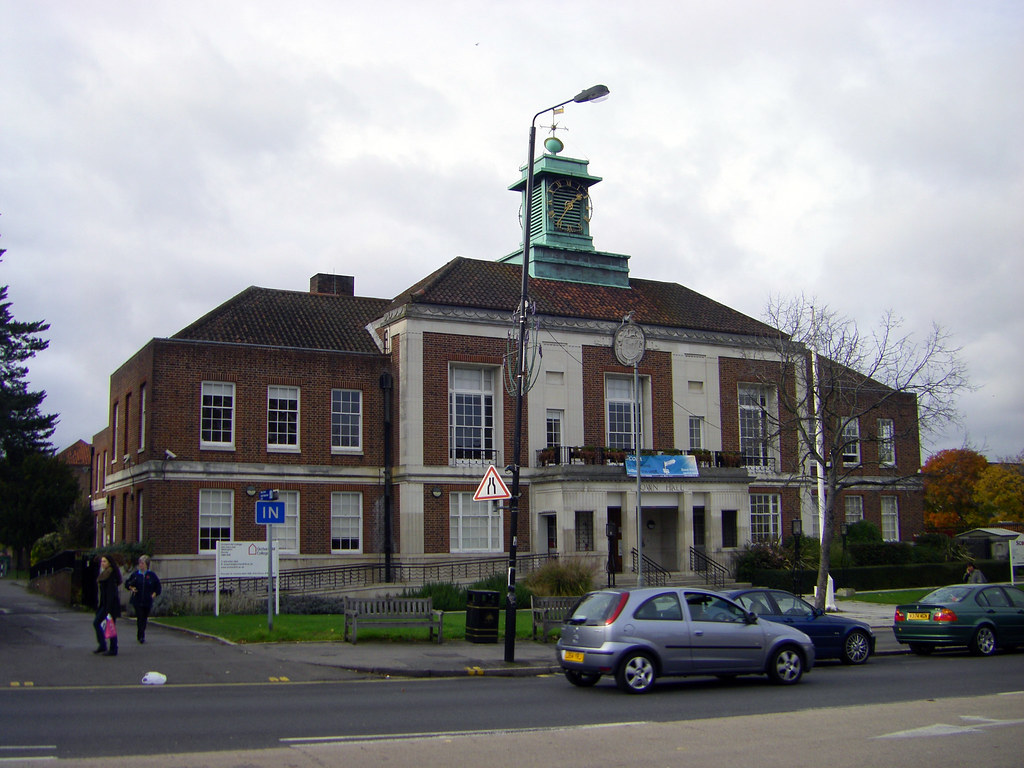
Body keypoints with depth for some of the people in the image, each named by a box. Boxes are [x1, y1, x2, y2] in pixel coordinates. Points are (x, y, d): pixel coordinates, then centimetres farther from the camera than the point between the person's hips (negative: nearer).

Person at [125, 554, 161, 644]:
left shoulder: (151, 575, 2)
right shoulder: (135, 574, 3)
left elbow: (158, 586, 11)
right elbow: (127, 583, 15)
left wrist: (154, 594, 1)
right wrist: (131, 588, -2)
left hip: (147, 601, 1)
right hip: (137, 600, -1)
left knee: (144, 618, 9)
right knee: (140, 618, -10)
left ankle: (140, 636, 23)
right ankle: (141, 636, -8)